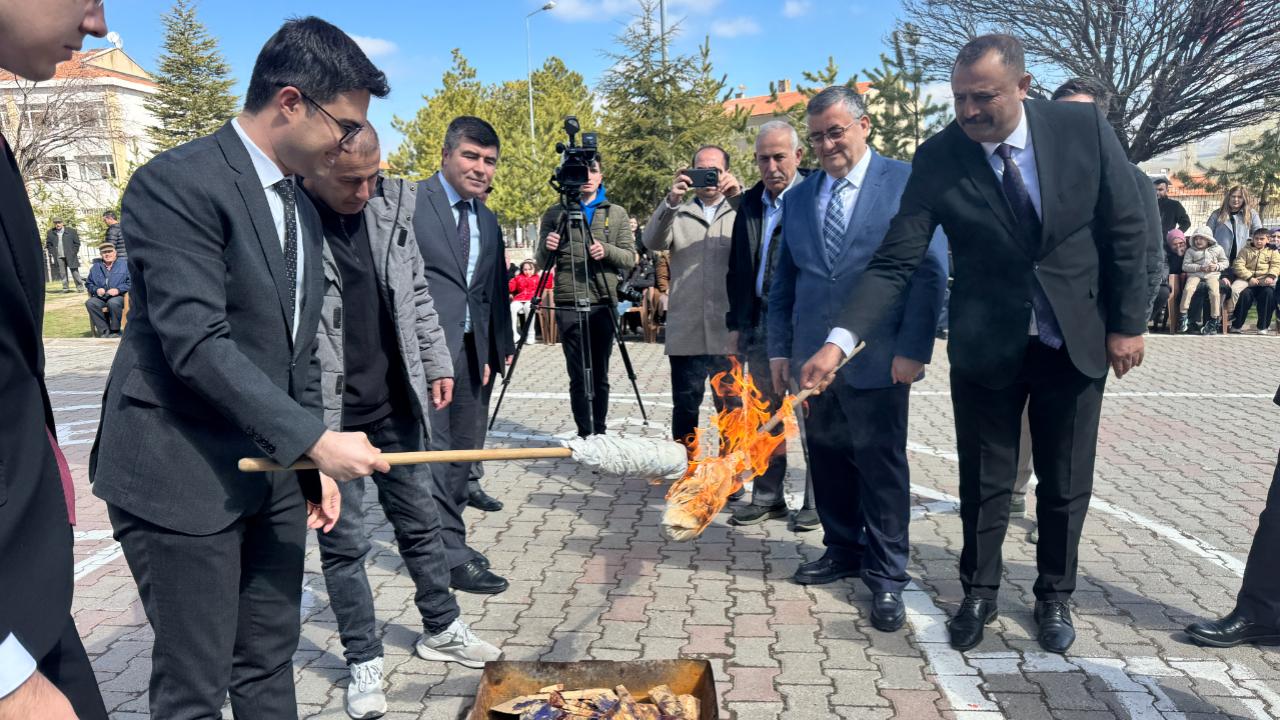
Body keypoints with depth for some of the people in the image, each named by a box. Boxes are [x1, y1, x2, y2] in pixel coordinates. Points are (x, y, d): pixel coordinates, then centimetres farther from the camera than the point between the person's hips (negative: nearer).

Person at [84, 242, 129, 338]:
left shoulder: (123, 266, 11)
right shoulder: (95, 268, 21)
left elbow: (130, 282, 1)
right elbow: (89, 284, 23)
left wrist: (118, 289, -13)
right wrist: (96, 290, 1)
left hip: (118, 296, -4)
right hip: (100, 297, 4)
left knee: (113, 303, -39)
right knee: (90, 303, -30)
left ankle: (115, 331, -21)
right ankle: (104, 331, -26)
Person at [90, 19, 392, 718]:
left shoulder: (301, 207, 12)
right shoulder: (176, 182, -14)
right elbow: (196, 343, -22)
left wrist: (313, 463, 12)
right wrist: (315, 441, -22)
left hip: (275, 472, 8)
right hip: (181, 478, -7)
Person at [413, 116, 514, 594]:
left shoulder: (487, 220, 18)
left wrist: (498, 348, 11)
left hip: (473, 352, 7)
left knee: (463, 449, 12)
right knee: (434, 450, -7)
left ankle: (445, 539, 27)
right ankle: (451, 555, 1)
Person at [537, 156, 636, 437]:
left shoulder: (617, 213, 12)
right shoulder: (555, 213, 11)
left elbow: (630, 258, 6)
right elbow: (542, 262, 11)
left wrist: (607, 250, -14)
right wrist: (546, 248, -13)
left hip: (603, 304, 1)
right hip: (568, 305, -1)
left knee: (599, 376, 4)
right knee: (578, 377, -1)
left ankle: (599, 434, 13)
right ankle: (584, 435, 6)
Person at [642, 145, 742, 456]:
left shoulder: (740, 211, 10)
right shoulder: (677, 214, 12)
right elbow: (651, 241, -5)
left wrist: (739, 197, -22)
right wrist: (670, 202, -20)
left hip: (727, 331, -1)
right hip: (686, 331, 1)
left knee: (729, 406, 5)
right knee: (685, 405, 6)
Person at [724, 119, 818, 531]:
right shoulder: (750, 203, 13)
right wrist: (736, 322, 12)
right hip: (759, 324, 6)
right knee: (764, 415, 12)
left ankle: (816, 501, 14)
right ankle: (767, 497, 24)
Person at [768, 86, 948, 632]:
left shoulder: (908, 183, -2)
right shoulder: (798, 197, 13)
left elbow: (930, 272, -6)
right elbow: (784, 280, 15)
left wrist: (913, 349, -13)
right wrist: (779, 347, 9)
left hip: (878, 359, -5)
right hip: (813, 357, 5)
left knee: (882, 465, 2)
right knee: (828, 460, 12)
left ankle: (886, 576, 15)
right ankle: (843, 551, 30)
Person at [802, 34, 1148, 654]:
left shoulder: (1086, 129, -11)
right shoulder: (938, 158, -13)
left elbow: (1126, 230, -2)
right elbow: (895, 262, -18)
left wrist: (1128, 323, -3)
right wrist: (839, 341, -29)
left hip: (1079, 341, 1)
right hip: (986, 345, -1)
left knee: (1066, 482, 13)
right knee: (984, 482, 9)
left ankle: (1054, 595, 35)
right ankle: (978, 592, 31)